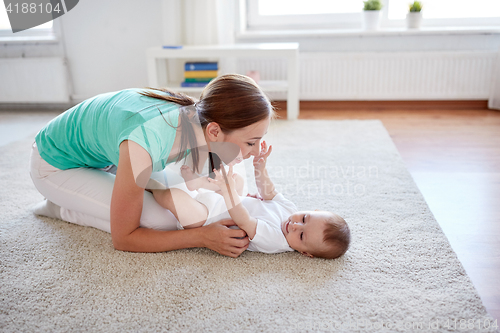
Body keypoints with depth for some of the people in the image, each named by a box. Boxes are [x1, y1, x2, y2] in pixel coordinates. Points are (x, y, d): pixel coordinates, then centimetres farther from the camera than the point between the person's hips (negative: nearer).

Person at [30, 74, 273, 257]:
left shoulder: (197, 117, -21)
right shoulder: (146, 142, -43)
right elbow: (122, 239, -30)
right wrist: (203, 237, -33)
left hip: (97, 152, 7)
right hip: (56, 165, -7)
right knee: (162, 223, -19)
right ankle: (59, 207, 2)